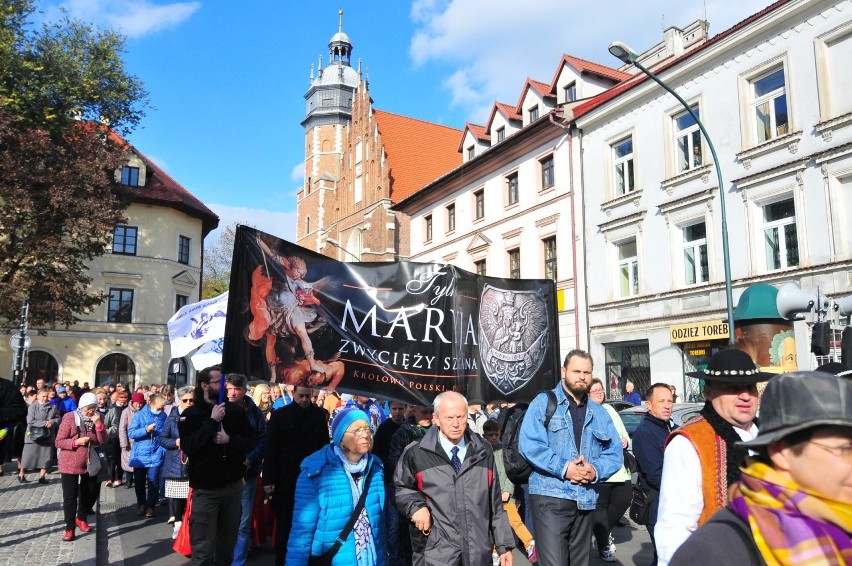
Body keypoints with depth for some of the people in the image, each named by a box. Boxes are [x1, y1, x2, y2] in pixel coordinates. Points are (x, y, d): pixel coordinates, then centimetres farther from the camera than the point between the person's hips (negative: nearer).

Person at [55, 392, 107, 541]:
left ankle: (81, 518, 36)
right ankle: (70, 528, 6)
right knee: (70, 496, -2)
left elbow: (103, 441, -6)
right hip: (70, 464, -4)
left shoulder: (96, 419, 2)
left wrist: (98, 424, -19)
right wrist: (76, 442, -27)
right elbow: (59, 442, -11)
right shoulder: (69, 417, -11)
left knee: (91, 494, 14)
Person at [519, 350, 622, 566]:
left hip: (586, 500, 6)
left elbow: (615, 453, 9)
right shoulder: (543, 403, -1)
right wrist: (563, 468, -18)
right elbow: (529, 444, -12)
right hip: (550, 497, -5)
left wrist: (596, 470, -11)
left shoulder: (600, 413, 16)